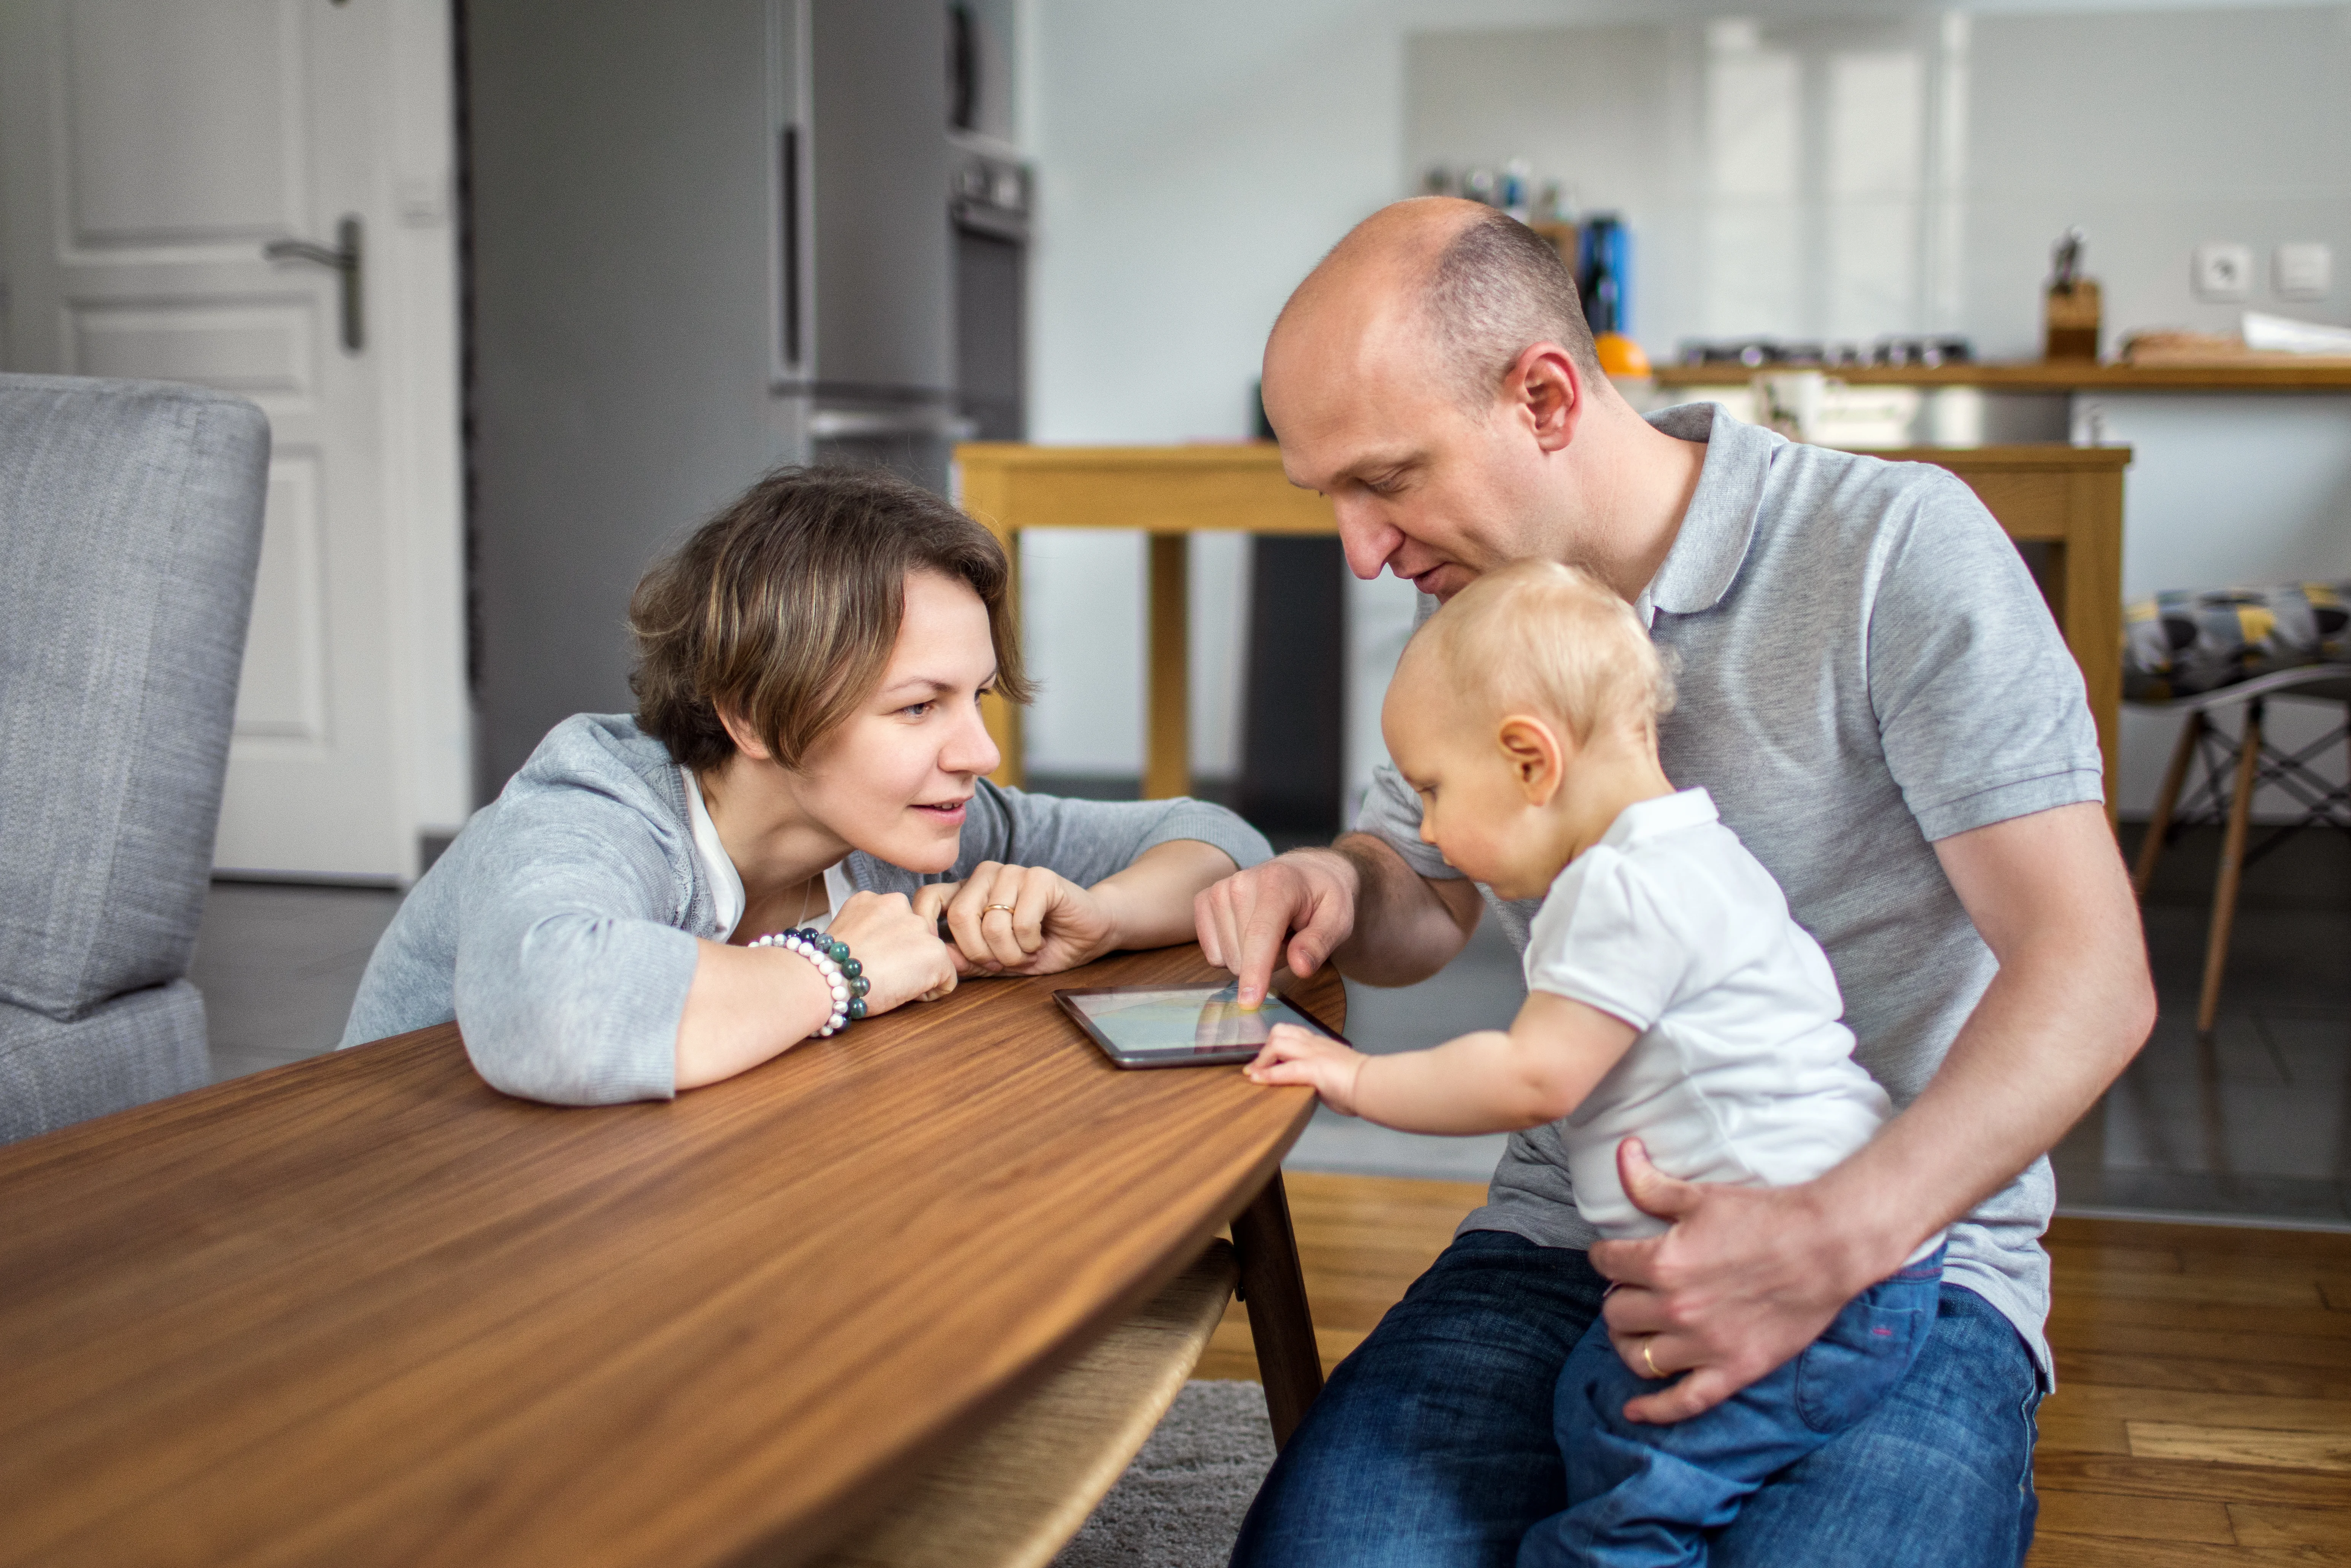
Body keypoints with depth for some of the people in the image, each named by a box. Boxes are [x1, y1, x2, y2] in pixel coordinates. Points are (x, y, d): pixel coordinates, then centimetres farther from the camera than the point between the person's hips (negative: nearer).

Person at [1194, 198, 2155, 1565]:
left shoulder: (1895, 544, -10)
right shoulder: (1479, 605, 9)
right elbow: (1427, 907, 23)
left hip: (1902, 1258, -4)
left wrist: (1837, 1238, -27)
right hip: (1569, 1243, 4)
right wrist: (1336, 888, -2)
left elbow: (2092, 976, -14)